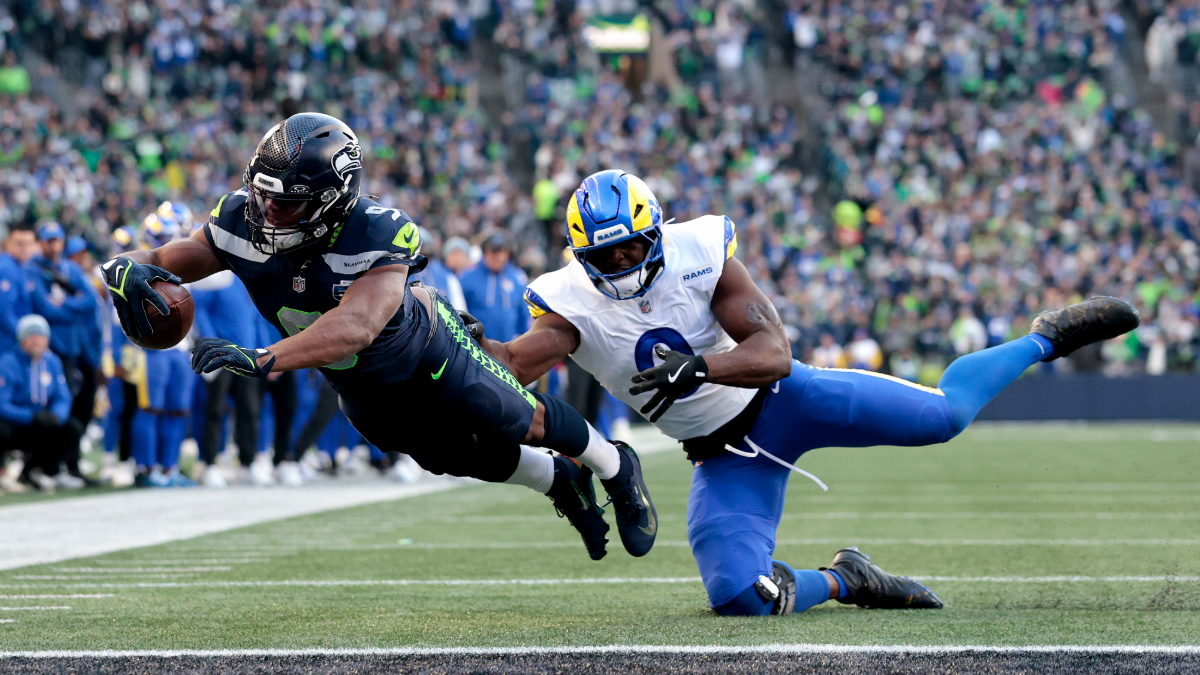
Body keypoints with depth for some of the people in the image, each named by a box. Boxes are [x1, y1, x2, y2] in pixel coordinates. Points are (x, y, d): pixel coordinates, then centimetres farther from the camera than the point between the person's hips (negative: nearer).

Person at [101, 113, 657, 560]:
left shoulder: (377, 236, -45)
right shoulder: (242, 224, -30)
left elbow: (357, 326, -60)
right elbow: (169, 261, -21)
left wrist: (263, 361, -70)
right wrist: (130, 270, -47)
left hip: (426, 355, -5)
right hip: (363, 395, 5)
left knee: (522, 424, 18)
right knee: (466, 459, 25)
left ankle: (617, 469, 50)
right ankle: (561, 484, 56)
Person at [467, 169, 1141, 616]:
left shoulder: (699, 254, -18)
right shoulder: (572, 304, -14)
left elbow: (773, 351, -24)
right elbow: (519, 363, -31)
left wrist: (698, 366, -42)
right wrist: (477, 349, -53)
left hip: (783, 398, -2)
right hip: (725, 457, 2)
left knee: (941, 415, -13)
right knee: (741, 596, -18)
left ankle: (1047, 339, 16)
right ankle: (842, 580, 13)